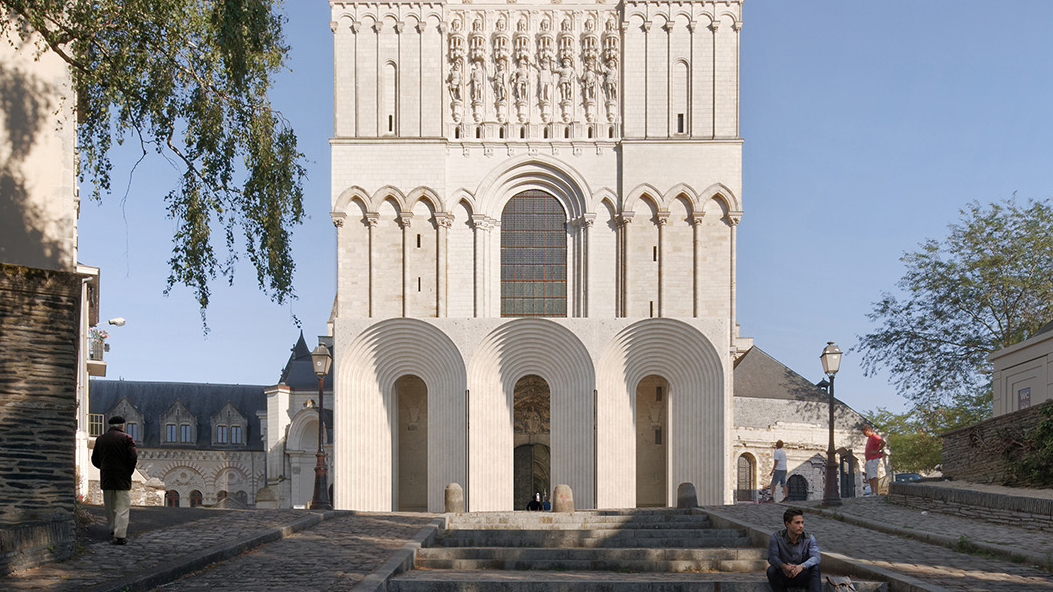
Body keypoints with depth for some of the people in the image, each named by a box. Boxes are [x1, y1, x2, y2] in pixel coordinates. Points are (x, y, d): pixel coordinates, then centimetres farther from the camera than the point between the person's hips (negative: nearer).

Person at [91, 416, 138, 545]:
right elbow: (133, 458, -13)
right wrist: (129, 472, 3)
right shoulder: (127, 439, -6)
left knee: (110, 507, 16)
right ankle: (120, 536, -10)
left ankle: (113, 530, 22)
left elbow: (94, 460, 9)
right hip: (122, 479, -4)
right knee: (123, 508, -3)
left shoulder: (100, 439, 8)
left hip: (106, 479, 4)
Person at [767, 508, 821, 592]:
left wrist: (802, 566, -43)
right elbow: (772, 557, -19)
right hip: (784, 576, 0)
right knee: (771, 570, -30)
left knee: (815, 568, -30)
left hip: (803, 576, 0)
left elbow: (815, 557, -22)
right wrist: (783, 566, -42)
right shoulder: (777, 537, -8)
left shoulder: (809, 539, -7)